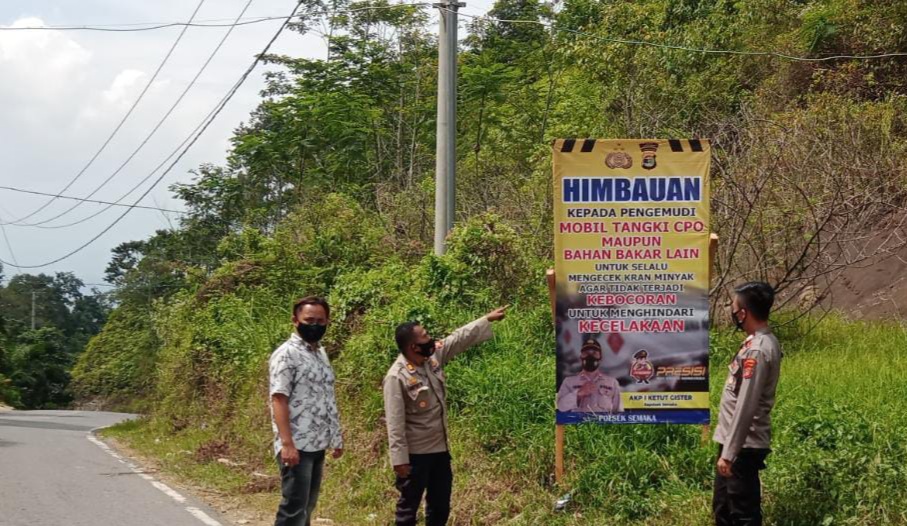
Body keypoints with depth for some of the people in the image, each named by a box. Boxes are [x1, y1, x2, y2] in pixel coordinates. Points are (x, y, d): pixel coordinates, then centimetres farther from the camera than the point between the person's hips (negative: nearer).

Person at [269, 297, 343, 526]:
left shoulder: (321, 353, 16)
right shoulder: (286, 354, -11)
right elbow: (278, 400, -17)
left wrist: (336, 437, 19)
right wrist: (287, 443, -24)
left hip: (318, 444, 9)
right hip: (297, 445, -9)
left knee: (307, 506, 13)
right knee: (294, 507, -9)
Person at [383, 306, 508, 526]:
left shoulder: (433, 356, 0)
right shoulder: (397, 377, -22)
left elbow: (460, 338, 12)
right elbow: (395, 422, -22)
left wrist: (488, 319, 12)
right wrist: (399, 458, -23)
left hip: (440, 448, 8)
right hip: (415, 453, -8)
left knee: (441, 504, 17)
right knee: (409, 505, 4)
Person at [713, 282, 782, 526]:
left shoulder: (757, 350, -22)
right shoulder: (761, 342, 10)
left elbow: (745, 407, -24)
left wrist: (729, 453, -23)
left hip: (744, 446, -10)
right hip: (736, 442, 10)